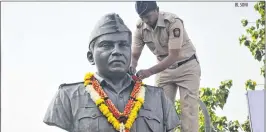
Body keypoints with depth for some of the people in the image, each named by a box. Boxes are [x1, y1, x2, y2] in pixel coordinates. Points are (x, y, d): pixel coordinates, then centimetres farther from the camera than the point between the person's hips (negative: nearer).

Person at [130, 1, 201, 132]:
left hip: (186, 67, -5)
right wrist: (131, 67, -30)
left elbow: (173, 56, -31)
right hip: (164, 68, 5)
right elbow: (134, 55, -6)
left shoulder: (173, 22, -28)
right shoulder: (140, 27, -12)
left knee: (188, 108, -10)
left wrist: (149, 72, -39)